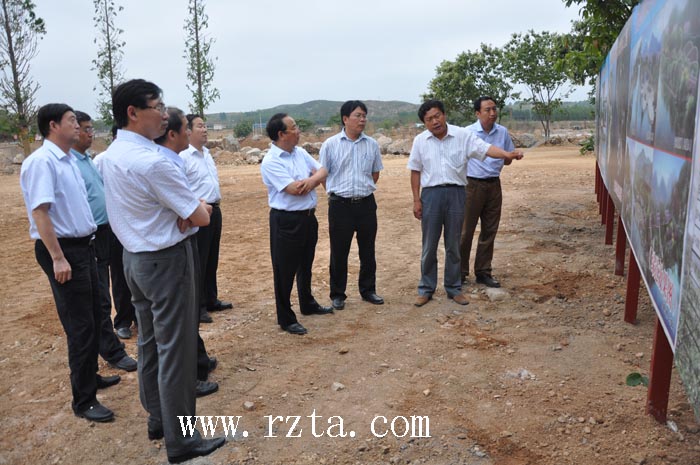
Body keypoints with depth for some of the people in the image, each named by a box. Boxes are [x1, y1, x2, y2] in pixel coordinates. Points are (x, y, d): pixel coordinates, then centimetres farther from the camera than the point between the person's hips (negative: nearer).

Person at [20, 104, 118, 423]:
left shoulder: (68, 160, 11)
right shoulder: (42, 161, -16)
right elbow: (39, 211, -22)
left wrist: (84, 244, 16)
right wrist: (58, 257, -24)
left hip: (83, 246, 9)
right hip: (63, 250, -9)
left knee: (93, 319, 18)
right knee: (80, 325, -3)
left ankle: (90, 376, 36)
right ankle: (83, 400, 9)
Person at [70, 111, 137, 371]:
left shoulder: (88, 159, 12)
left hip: (105, 232, 9)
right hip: (89, 237, -9)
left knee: (100, 293, 19)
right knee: (99, 298, 0)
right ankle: (112, 352, 9)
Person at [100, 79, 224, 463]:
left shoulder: (111, 155, 6)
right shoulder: (152, 162, -23)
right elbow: (201, 218, -20)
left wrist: (178, 211, -6)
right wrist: (194, 208, 3)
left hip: (133, 256, 10)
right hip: (166, 260, -9)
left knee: (149, 341, 20)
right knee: (175, 349, 2)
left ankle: (157, 418, 36)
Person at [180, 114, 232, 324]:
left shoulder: (207, 153, 13)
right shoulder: (183, 156, -15)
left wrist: (215, 204, 16)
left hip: (214, 210, 9)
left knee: (212, 259, 17)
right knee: (198, 261, 1)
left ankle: (211, 299, 30)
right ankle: (198, 306, 12)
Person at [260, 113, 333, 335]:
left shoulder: (300, 152, 7)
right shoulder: (271, 162, -17)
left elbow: (322, 171, 7)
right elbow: (295, 189, -23)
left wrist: (311, 180, -16)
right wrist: (313, 179, -5)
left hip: (308, 217, 8)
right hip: (286, 221, -8)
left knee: (306, 265, 23)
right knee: (285, 270, 3)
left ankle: (308, 304, 42)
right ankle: (286, 319, 16)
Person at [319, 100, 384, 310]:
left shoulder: (372, 144, 4)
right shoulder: (331, 144, -4)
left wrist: (364, 190, 9)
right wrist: (338, 192, 3)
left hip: (366, 204, 3)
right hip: (340, 205, -3)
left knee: (368, 251, 13)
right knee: (339, 252, 6)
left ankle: (368, 290, 28)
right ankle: (337, 294, 19)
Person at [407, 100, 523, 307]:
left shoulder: (463, 135, -2)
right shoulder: (420, 141, 3)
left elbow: (485, 148, -12)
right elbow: (415, 171, 6)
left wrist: (508, 154, -30)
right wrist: (416, 200, 2)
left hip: (456, 193, 0)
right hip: (431, 194, 0)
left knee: (453, 245, 9)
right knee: (429, 246, 6)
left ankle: (453, 288, 23)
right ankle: (426, 289, 19)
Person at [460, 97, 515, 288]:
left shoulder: (502, 132, 4)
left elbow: (508, 160, 15)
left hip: (494, 185, 5)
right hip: (473, 184, -4)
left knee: (489, 231, 10)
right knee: (466, 231, 0)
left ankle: (483, 272, 22)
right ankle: (460, 272, 11)